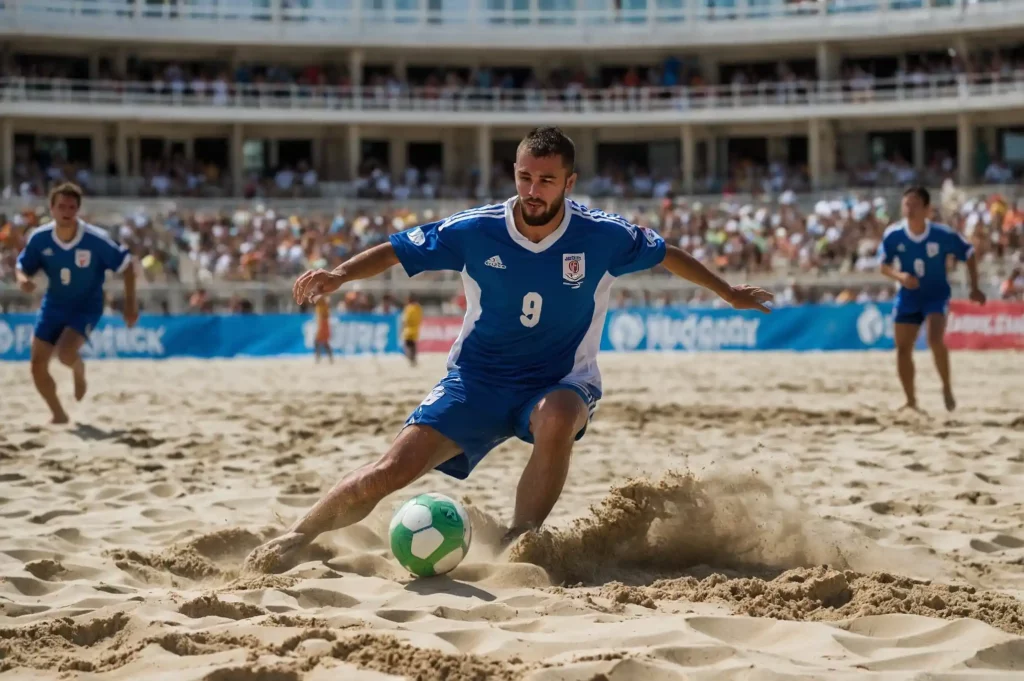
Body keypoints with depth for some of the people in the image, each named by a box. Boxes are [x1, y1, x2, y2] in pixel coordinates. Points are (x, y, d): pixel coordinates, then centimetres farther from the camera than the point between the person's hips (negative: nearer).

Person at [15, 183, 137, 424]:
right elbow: (23, 266, 0)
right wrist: (22, 278, -24)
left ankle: (79, 371, 12)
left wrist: (130, 304, -13)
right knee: (38, 366, -1)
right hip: (53, 305, 4)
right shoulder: (40, 238, -14)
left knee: (66, 353, -28)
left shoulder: (96, 239, -22)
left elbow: (126, 265, -11)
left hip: (86, 307, -4)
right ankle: (59, 415, 23)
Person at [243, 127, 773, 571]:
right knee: (390, 472, -13)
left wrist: (729, 293, 18)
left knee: (556, 420, -40)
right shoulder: (474, 231, -11)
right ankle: (295, 539, 9)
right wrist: (339, 275, -20)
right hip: (478, 380, 1)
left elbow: (667, 255, 6)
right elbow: (396, 251, -3)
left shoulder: (602, 237, -11)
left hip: (561, 381, 0)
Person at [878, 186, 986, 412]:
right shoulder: (893, 235, -13)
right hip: (908, 297, 3)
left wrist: (975, 288, -3)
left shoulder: (944, 235, -18)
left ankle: (947, 388, -4)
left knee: (935, 339, -25)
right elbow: (884, 266, 0)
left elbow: (969, 255, -2)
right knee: (903, 349, 2)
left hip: (936, 294, -3)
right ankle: (911, 400, 18)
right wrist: (899, 276, -21)